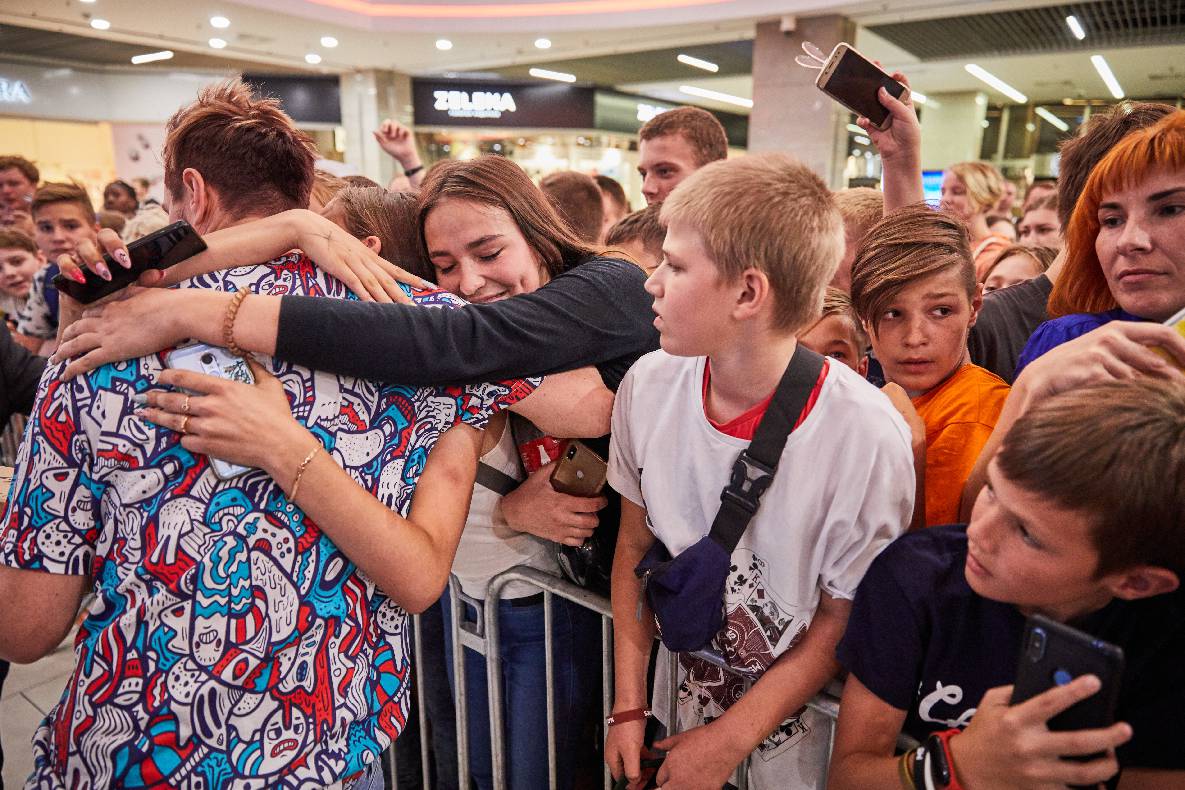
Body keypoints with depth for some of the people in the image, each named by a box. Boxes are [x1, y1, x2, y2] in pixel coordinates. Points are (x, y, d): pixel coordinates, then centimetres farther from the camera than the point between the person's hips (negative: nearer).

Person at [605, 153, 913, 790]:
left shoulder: (864, 434, -26)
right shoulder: (648, 385, -15)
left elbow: (841, 622, -14)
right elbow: (634, 545, -4)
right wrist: (628, 707, -4)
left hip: (797, 724, -3)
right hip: (674, 698, 4)